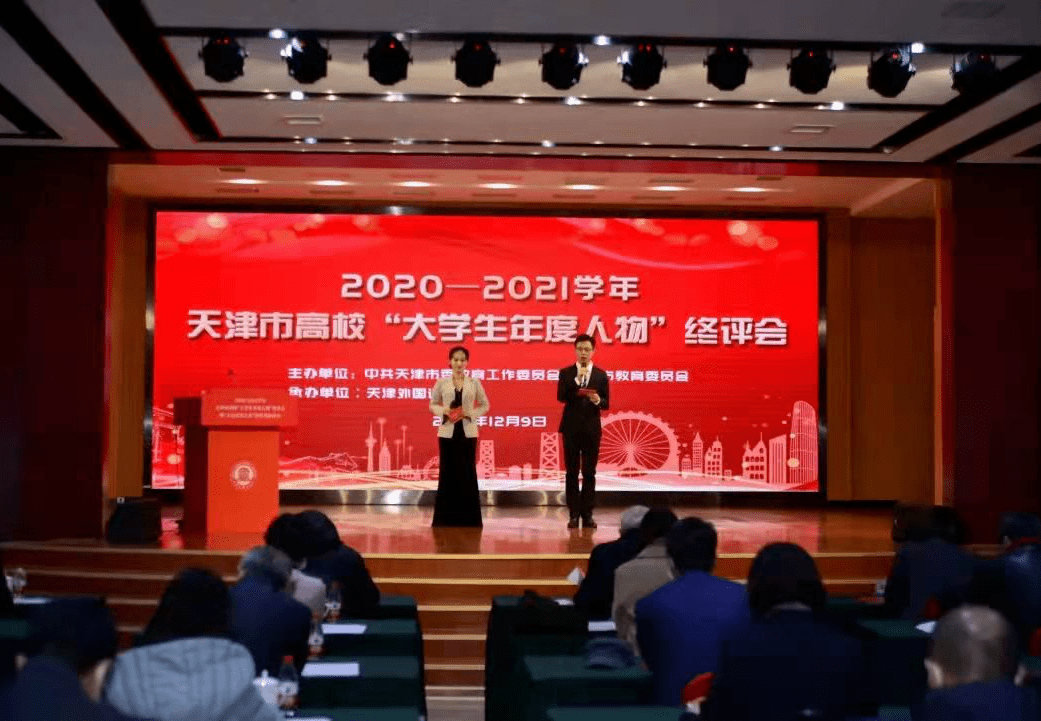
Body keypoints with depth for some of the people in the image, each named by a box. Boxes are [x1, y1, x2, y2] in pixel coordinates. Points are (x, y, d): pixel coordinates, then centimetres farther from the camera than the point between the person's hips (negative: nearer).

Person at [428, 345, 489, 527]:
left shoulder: (474, 382, 3)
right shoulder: (442, 382, 3)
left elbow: (484, 405, 9)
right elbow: (433, 405, 10)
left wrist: (470, 414, -8)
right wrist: (445, 411, -10)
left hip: (467, 432, 0)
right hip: (448, 432, 0)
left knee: (468, 473, 2)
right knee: (447, 473, 3)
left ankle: (468, 517, 10)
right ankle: (446, 517, 11)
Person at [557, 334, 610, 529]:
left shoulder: (601, 375, 5)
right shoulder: (566, 373, 2)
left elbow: (606, 403, 4)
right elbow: (561, 397, -11)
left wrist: (598, 400, -18)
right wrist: (577, 380, -19)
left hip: (592, 429, 1)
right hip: (571, 428, -1)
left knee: (589, 472, 2)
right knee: (571, 472, 2)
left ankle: (587, 514, 8)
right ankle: (574, 514, 7)